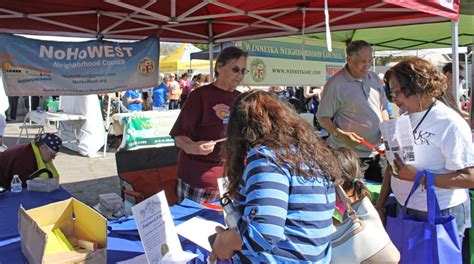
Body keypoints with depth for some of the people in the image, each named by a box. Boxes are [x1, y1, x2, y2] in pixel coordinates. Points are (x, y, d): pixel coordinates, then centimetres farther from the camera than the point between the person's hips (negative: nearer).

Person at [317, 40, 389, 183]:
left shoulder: (374, 78, 9)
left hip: (376, 152, 7)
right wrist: (341, 135, -24)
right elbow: (323, 118, -9)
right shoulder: (335, 84, -13)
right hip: (348, 154, -6)